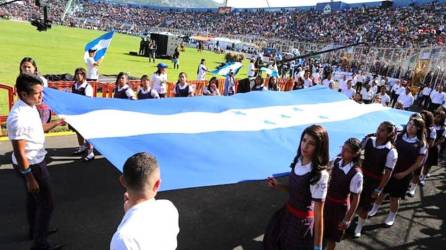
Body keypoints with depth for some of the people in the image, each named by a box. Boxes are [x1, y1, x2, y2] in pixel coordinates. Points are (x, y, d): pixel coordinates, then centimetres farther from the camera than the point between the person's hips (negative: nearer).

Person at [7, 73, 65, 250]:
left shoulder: (30, 106, -2)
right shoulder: (18, 118, -30)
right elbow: (19, 153, -25)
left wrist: (57, 123, 17)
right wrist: (30, 179, -20)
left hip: (36, 161, 10)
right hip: (30, 166, -9)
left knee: (33, 198, 26)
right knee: (46, 204, 3)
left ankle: (35, 230, 46)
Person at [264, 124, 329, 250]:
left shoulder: (320, 175, -29)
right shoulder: (298, 161, -8)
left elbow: (319, 214, -24)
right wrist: (278, 185, -6)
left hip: (302, 221, -7)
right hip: (287, 213, 7)